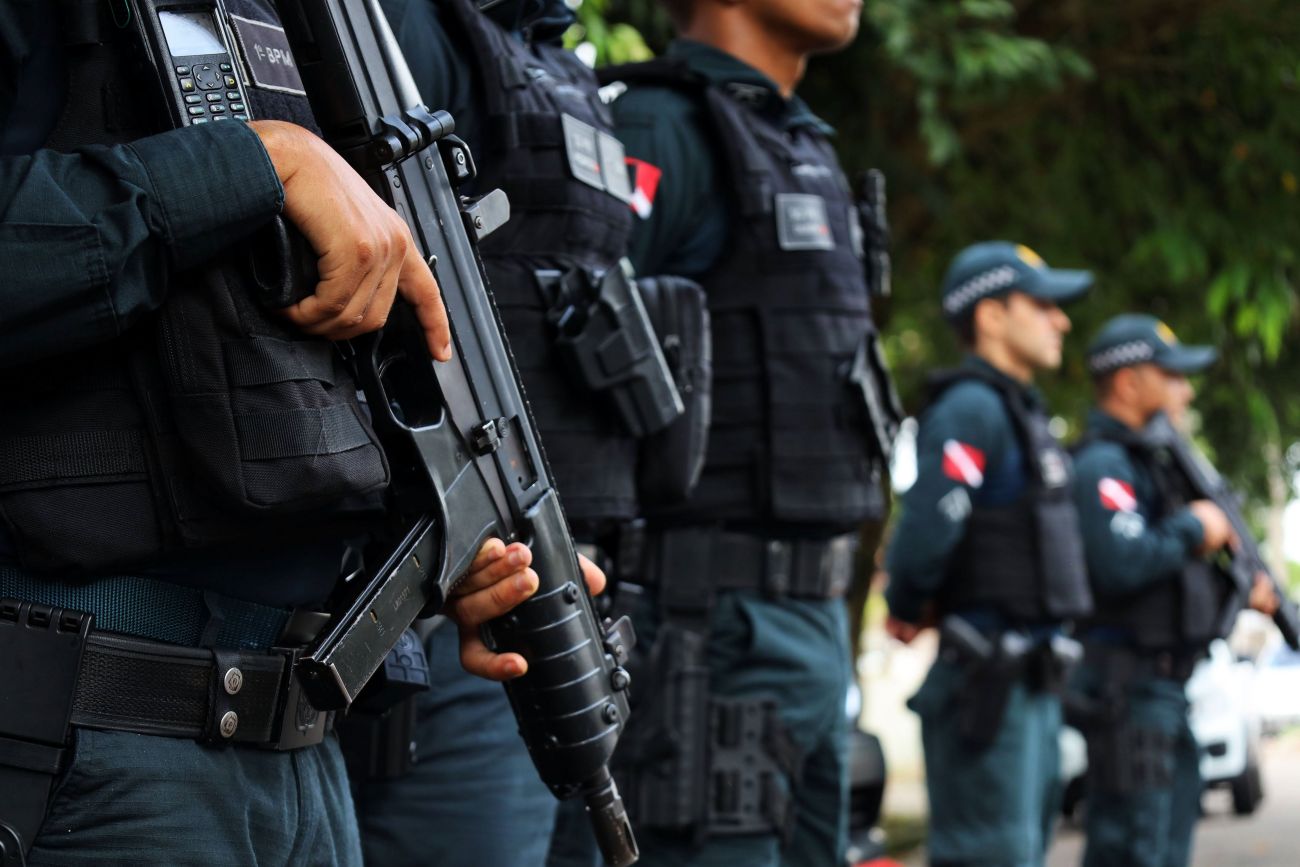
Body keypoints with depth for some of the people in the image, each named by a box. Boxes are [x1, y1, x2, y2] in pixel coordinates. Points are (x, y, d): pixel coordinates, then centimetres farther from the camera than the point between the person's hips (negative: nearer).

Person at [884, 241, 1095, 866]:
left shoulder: (1017, 412, 18)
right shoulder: (972, 408, -14)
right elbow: (924, 534, -24)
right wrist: (908, 612, -5)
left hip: (1029, 683, 10)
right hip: (987, 685, -10)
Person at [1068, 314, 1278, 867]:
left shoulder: (1144, 464, 20)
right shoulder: (1103, 466, -13)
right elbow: (1120, 566, -29)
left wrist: (1235, 587, 6)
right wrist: (1193, 528, -14)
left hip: (1161, 691, 10)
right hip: (1128, 691, -10)